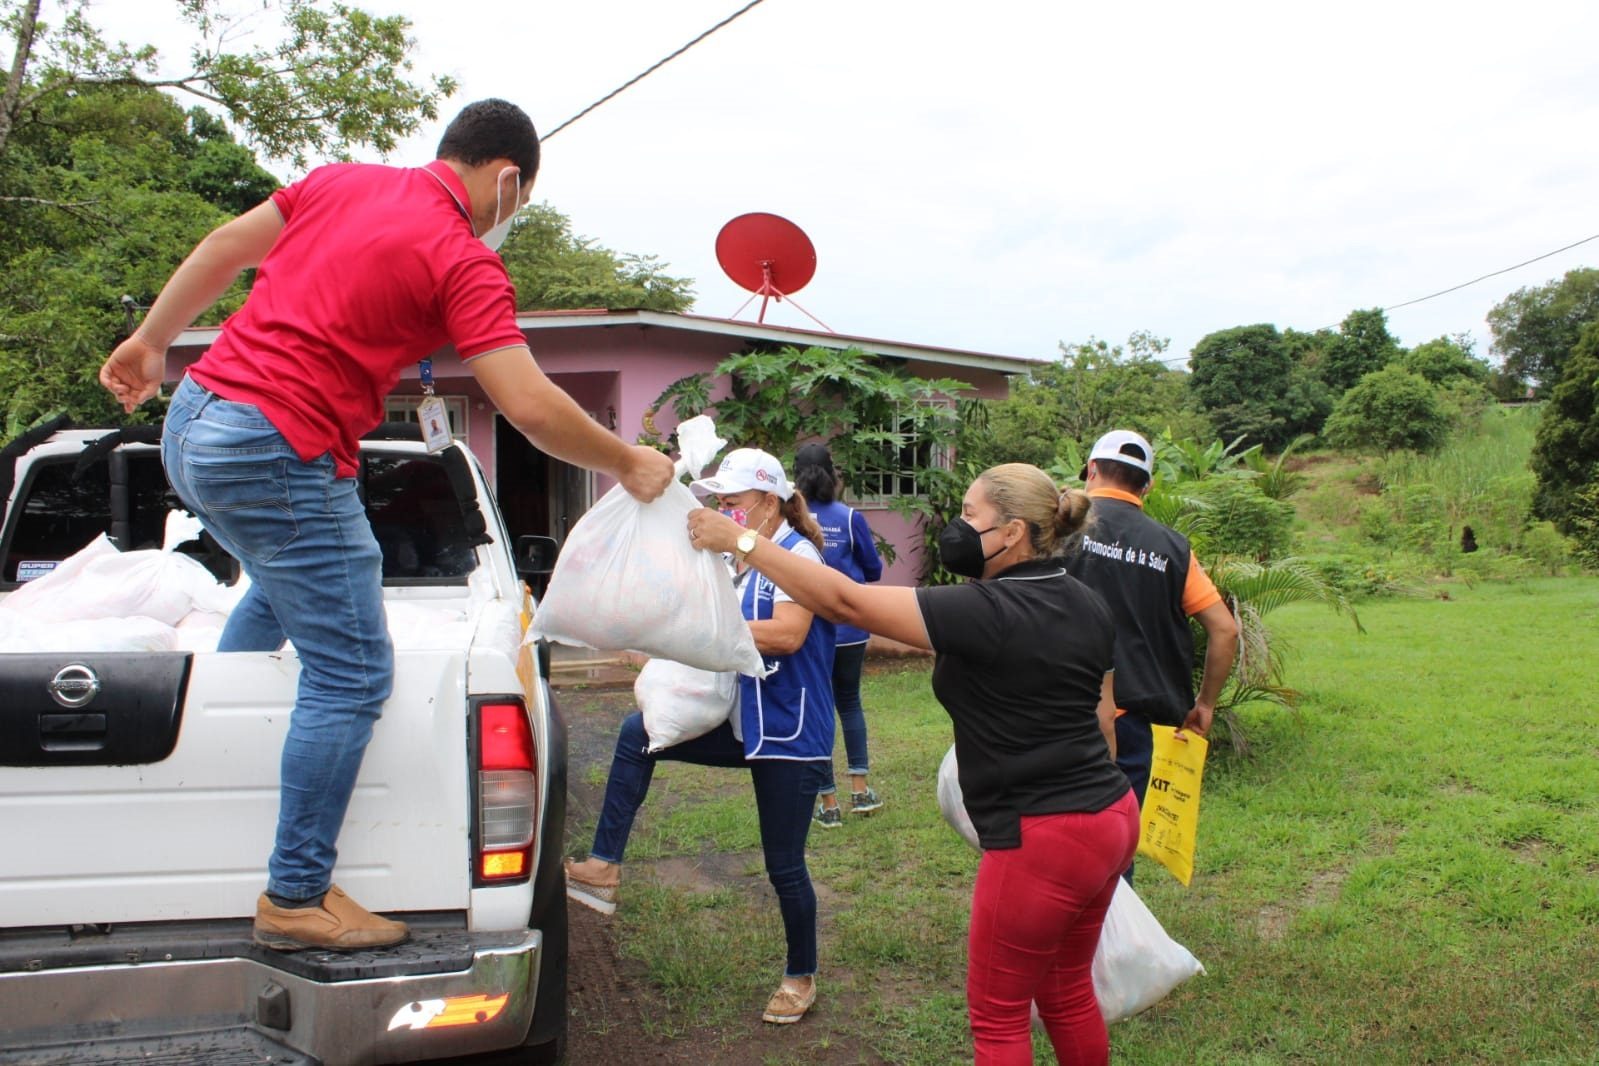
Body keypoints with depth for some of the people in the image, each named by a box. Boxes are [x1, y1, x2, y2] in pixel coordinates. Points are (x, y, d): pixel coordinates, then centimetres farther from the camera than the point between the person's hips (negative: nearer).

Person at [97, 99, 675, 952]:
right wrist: (629, 465, -5)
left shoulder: (341, 180, 10)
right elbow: (531, 407, -18)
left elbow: (222, 249, 17)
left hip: (194, 414, 9)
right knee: (352, 677, -1)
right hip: (278, 456, -9)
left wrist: (150, 342, 28)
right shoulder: (464, 259, -12)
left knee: (284, 587, 35)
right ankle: (296, 898, 4)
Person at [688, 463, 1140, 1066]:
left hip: (1042, 839, -8)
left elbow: (845, 603, -22)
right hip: (1112, 815, 9)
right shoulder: (1086, 604, 5)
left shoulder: (986, 612, -20)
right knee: (1068, 993, 25)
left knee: (998, 1015, 9)